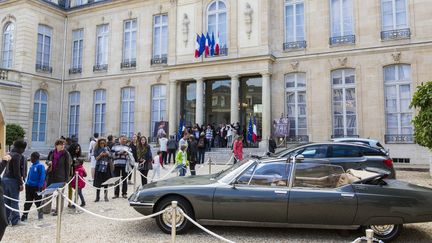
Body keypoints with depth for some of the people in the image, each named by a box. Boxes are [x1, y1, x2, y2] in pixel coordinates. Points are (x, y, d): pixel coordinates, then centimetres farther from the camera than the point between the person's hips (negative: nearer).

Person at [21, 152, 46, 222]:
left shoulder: (40, 166, -15)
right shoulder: (32, 166, 8)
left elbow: (42, 177, -17)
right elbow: (29, 176, 18)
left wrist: (39, 187, -19)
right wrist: (27, 183, 12)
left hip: (36, 187, -7)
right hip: (29, 186, 7)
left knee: (38, 201, 7)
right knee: (28, 202, 11)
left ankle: (40, 213, 24)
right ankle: (24, 215, 17)